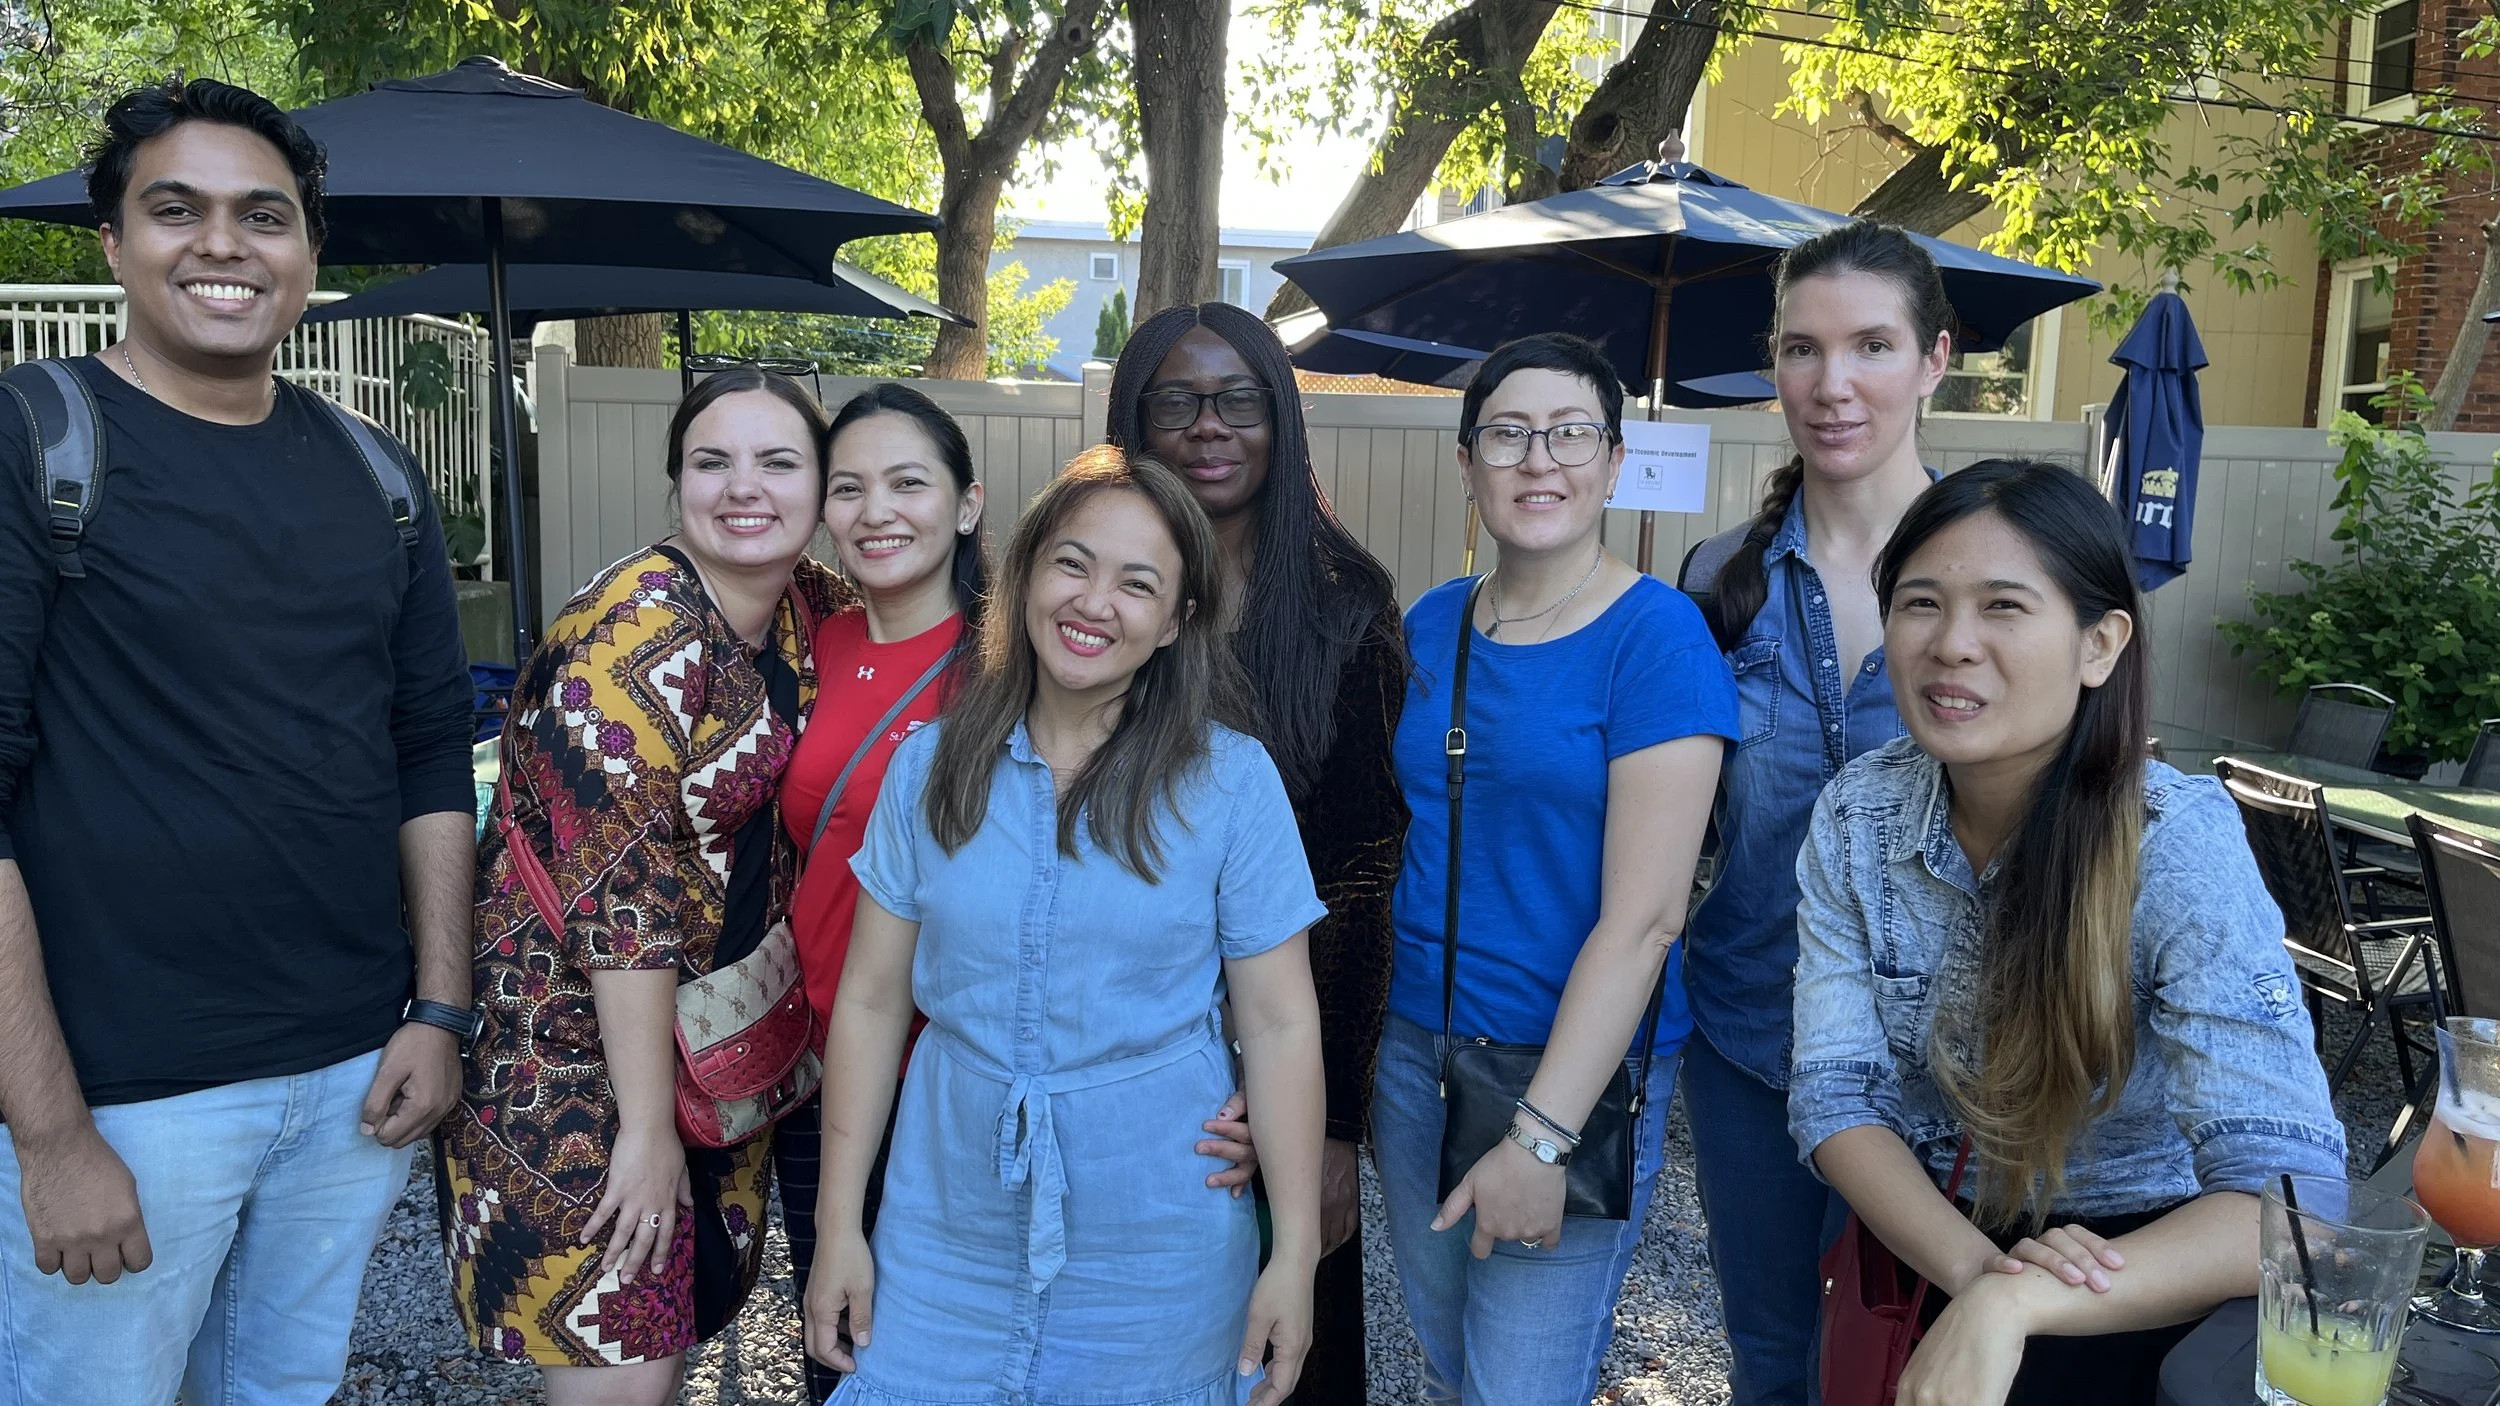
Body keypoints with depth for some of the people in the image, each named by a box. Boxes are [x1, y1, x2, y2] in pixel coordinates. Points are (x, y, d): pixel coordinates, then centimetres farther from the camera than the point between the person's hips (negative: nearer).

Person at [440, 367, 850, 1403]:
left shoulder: (811, 607, 1)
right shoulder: (638, 633, -21)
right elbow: (620, 890, -23)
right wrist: (648, 1124, -21)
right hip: (578, 1037, -7)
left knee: (691, 1311, 16)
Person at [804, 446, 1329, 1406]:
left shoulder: (1231, 781, -8)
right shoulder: (930, 765, -1)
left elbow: (1279, 1023, -7)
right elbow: (871, 1001, 2)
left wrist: (1296, 1256, -7)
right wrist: (838, 1224, 3)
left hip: (1159, 1248, -2)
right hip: (946, 1236, 2)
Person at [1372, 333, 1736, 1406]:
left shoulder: (1658, 636, -13)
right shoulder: (1431, 623, 4)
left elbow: (1642, 920, -18)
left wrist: (1542, 1137, -20)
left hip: (1577, 1073, -5)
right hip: (1410, 1047, 5)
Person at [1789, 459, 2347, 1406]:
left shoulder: (2179, 843, -20)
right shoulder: (1857, 815, -10)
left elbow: (2288, 1195, -26)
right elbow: (1834, 1093, -9)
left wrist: (2010, 1304, -39)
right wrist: (1976, 1268, -26)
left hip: (2132, 1286, -4)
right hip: (1919, 1247, 4)